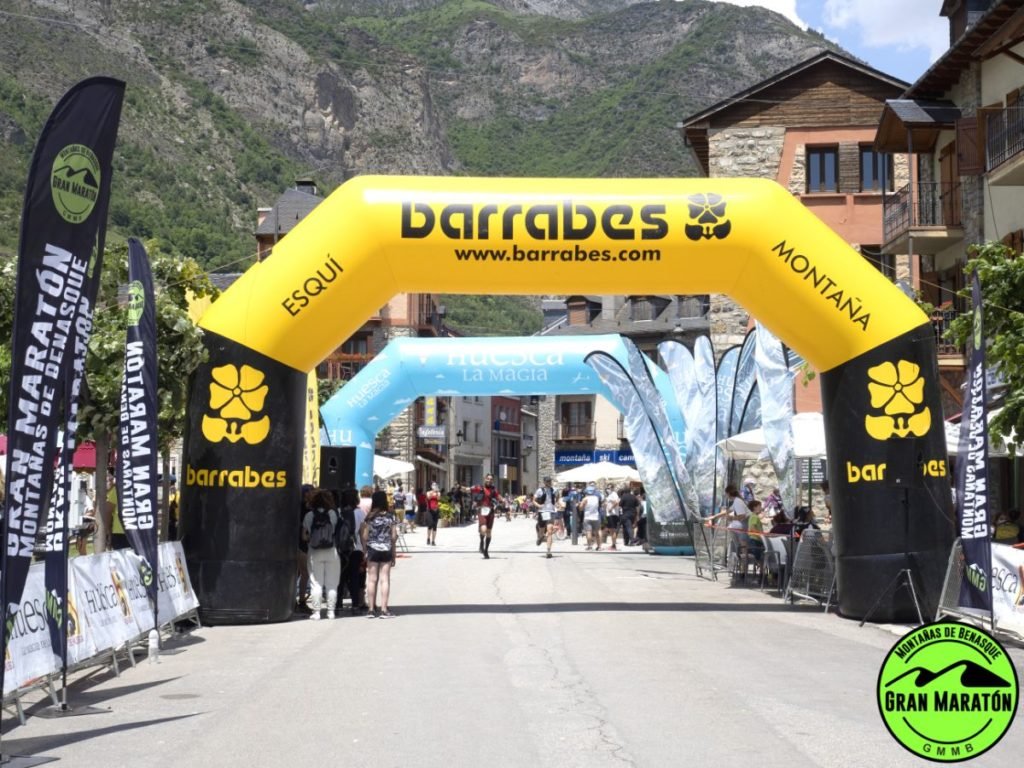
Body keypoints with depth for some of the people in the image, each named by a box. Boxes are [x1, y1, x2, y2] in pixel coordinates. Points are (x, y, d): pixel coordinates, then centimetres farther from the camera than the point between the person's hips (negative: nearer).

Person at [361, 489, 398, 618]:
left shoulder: (370, 517, -5)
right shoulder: (390, 517, -1)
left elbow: (364, 536, -6)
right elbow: (394, 536, 1)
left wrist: (365, 550, 4)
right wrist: (393, 554, 10)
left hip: (372, 550, -1)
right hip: (386, 551, 1)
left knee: (372, 579, 5)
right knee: (385, 579, 3)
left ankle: (371, 609, 7)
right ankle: (384, 610, 2)